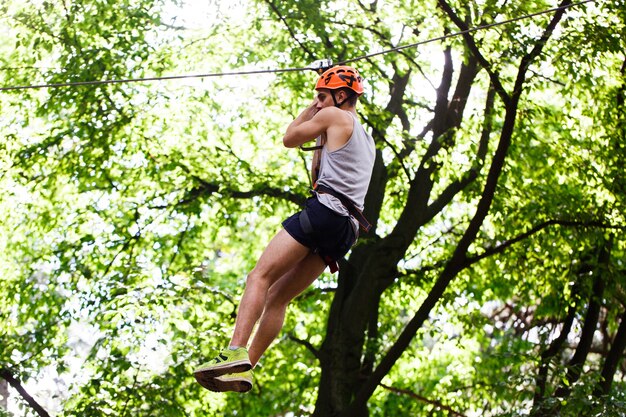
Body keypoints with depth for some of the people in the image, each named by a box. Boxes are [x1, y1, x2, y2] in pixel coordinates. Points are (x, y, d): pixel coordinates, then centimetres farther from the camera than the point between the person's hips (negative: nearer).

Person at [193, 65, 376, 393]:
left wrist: (311, 109, 25)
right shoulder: (366, 139, 32)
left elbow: (289, 139, 14)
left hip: (324, 211, -9)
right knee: (278, 296, 5)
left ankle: (235, 351, -34)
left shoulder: (334, 116, 5)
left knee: (260, 276, -18)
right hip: (347, 229, 9)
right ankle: (245, 367, -2)